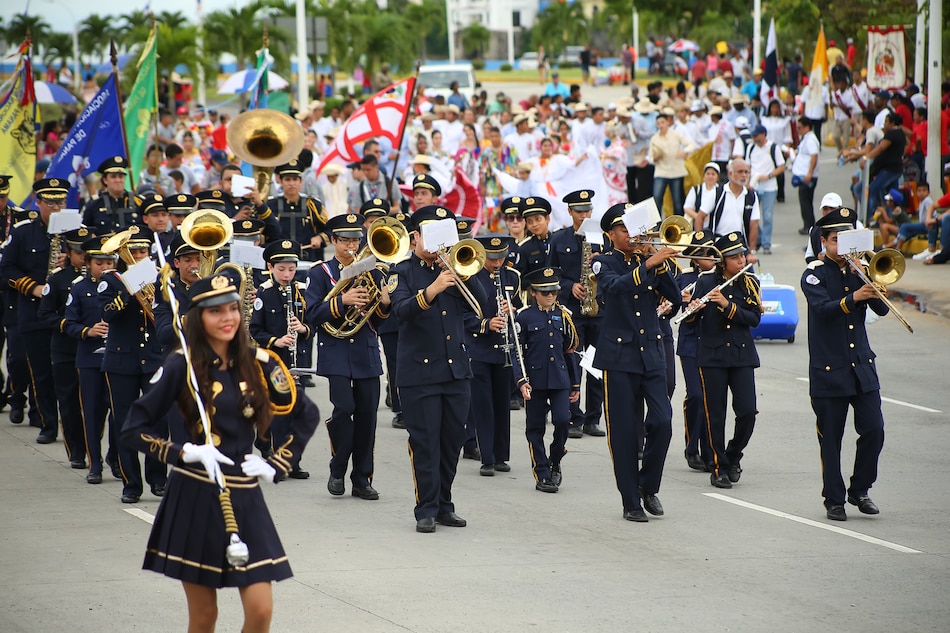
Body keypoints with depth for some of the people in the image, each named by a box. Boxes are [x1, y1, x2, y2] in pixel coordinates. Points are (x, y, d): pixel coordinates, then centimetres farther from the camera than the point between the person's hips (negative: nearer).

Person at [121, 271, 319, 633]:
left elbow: (306, 415, 15)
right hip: (195, 498, -2)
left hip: (245, 500, 2)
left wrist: (276, 467, 5)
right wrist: (185, 452, -17)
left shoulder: (258, 364, 3)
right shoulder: (182, 367, -6)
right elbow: (133, 430, -5)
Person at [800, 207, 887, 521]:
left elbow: (881, 309, 2)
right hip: (829, 368, -4)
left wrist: (870, 283, -14)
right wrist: (853, 298, -37)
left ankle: (859, 490, 15)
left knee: (874, 430, -2)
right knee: (830, 438, 1)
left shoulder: (858, 270, 10)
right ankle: (834, 499, 10)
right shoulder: (815, 274, -3)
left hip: (862, 365, 4)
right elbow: (823, 307, -21)